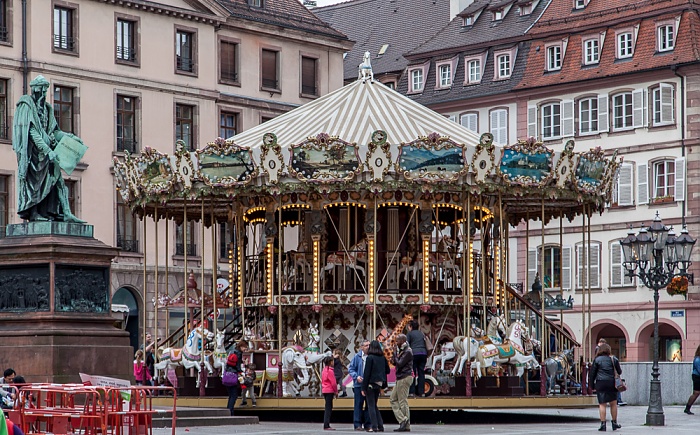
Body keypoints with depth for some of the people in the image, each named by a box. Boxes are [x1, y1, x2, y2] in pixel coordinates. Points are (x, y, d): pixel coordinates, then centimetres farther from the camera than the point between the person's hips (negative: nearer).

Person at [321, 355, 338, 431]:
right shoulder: (330, 371, -15)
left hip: (325, 390, 9)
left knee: (328, 407, 13)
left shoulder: (324, 370, 12)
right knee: (329, 408, -7)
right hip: (330, 391, -9)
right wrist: (336, 391, -6)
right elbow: (333, 383, -15)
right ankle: (326, 426, -9)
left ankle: (326, 425, 14)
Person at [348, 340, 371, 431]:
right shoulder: (357, 357, 0)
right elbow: (350, 369, 3)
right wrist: (356, 376, -12)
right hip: (359, 385, -2)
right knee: (358, 404, -1)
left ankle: (368, 424, 14)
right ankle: (358, 424, 2)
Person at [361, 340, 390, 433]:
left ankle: (374, 426, -3)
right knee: (374, 405, 17)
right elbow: (387, 370, 10)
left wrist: (364, 388, -11)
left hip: (371, 384, -6)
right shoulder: (383, 358, 4)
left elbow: (367, 373, -13)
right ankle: (380, 426, 13)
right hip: (379, 384, 6)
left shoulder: (370, 358, -12)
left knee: (371, 405, 0)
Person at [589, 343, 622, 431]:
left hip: (600, 383, -2)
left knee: (602, 404, -1)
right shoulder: (614, 359, 4)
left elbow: (592, 373, 1)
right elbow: (619, 372, 12)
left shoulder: (597, 360, -1)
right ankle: (614, 423, 20)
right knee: (613, 403, 13)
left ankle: (603, 424, -5)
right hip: (612, 383, 2)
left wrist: (591, 384, 9)